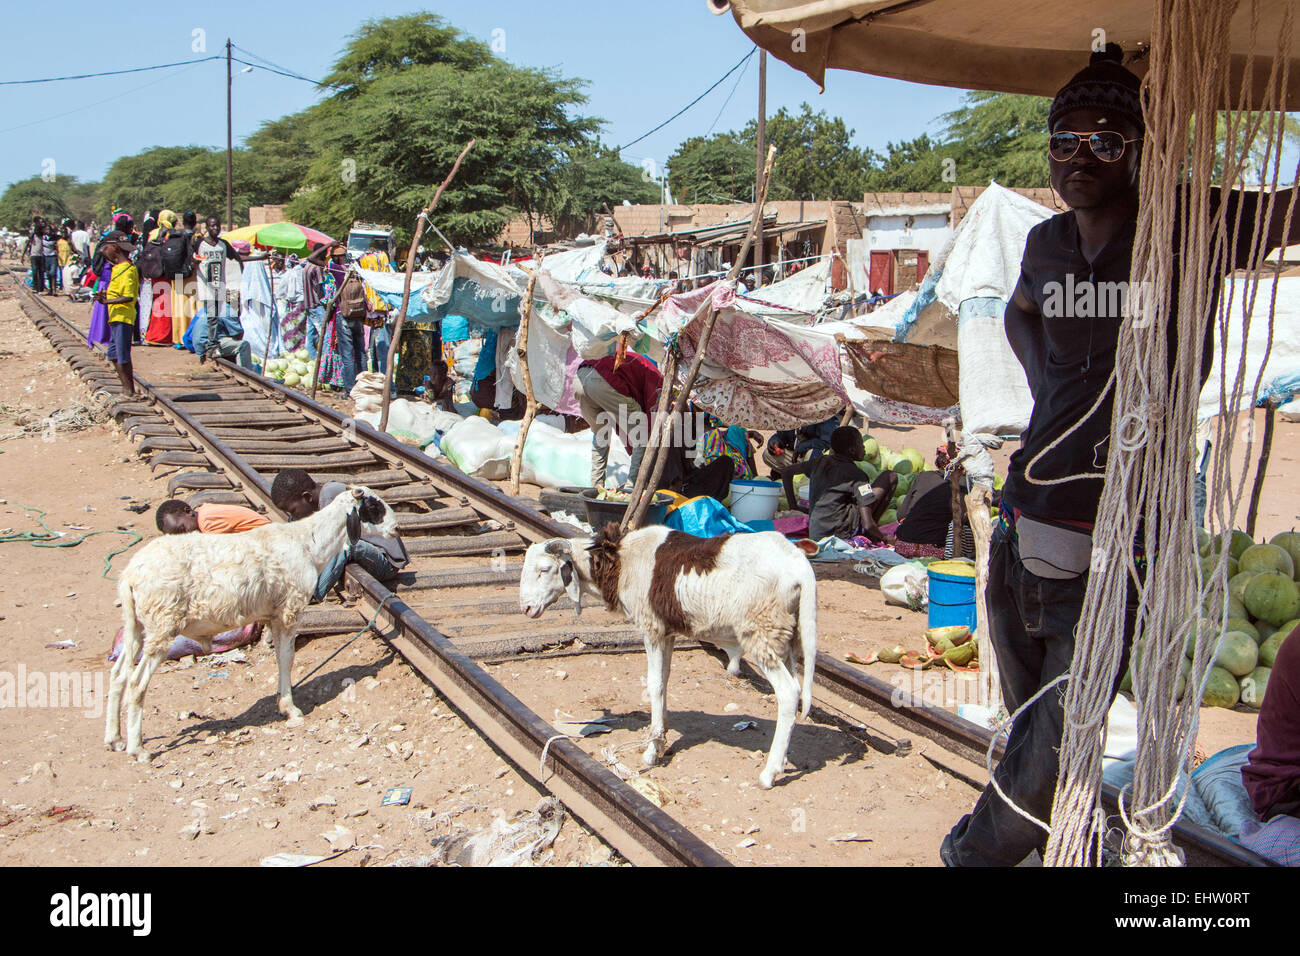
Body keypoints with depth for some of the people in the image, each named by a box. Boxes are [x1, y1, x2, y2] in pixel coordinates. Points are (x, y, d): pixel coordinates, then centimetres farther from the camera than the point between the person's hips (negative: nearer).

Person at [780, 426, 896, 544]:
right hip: (841, 533, -7)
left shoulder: (821, 462, 9)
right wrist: (883, 538, 1)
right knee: (890, 477, 0)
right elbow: (867, 524, -17)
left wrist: (793, 506, 25)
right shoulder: (856, 474, -9)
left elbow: (786, 473, 23)